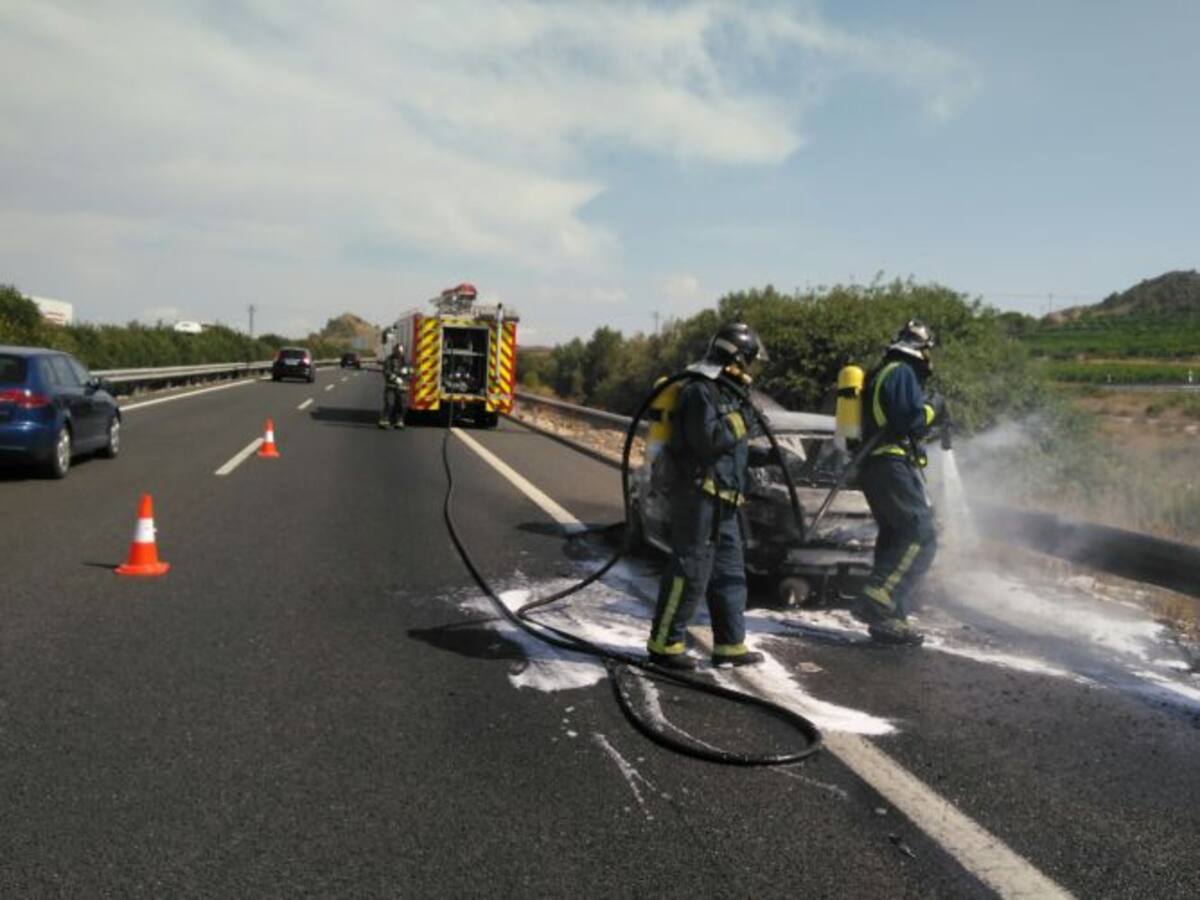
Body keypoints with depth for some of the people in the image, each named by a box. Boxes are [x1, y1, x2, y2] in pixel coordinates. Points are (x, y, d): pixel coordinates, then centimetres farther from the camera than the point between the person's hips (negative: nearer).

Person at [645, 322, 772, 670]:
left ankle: (730, 645, 19)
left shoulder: (723, 391, 20)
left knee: (729, 573, 12)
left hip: (720, 499, 11)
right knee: (690, 571, -8)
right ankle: (664, 643, 1)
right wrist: (740, 421, -13)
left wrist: (762, 456, 17)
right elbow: (707, 439, -24)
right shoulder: (700, 391, -13)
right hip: (698, 495, -11)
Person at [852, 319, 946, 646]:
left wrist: (930, 420, 27)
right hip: (894, 465, -10)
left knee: (895, 540, 11)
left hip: (873, 466, 10)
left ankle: (889, 618, 12)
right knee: (921, 537, -14)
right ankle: (876, 601, -23)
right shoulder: (903, 373, -7)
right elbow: (910, 420, -18)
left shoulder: (881, 374, 23)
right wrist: (933, 407, 0)